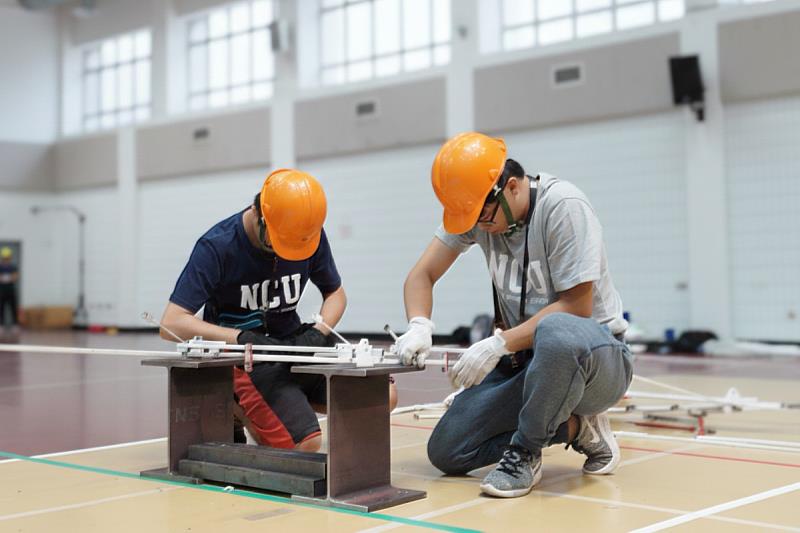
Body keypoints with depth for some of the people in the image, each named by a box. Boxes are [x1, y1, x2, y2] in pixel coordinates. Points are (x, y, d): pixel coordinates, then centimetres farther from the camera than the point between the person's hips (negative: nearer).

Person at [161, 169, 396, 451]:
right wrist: (244, 338, -31)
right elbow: (171, 324, -22)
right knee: (306, 443, -25)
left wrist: (317, 333, -12)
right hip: (244, 359, -5)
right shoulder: (217, 247, -18)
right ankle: (239, 409, 5)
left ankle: (293, 400, 10)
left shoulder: (312, 236, -5)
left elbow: (335, 293, 9)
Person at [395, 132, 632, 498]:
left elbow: (576, 308, -22)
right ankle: (575, 428, 6)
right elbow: (421, 275, 1)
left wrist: (498, 345, -28)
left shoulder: (563, 206, -20)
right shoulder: (473, 207, -3)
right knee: (446, 452, -5)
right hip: (526, 358, 7)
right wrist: (419, 326, -20)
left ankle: (525, 450, -18)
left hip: (595, 355, -6)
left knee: (554, 332, -43)